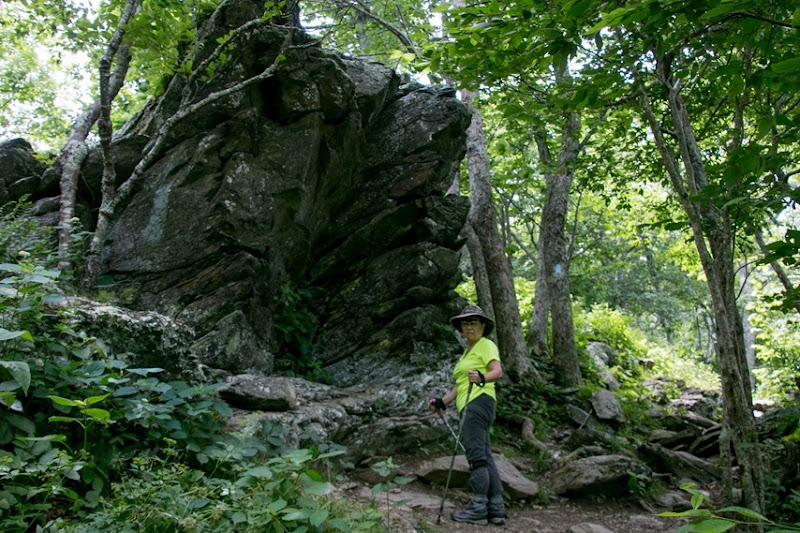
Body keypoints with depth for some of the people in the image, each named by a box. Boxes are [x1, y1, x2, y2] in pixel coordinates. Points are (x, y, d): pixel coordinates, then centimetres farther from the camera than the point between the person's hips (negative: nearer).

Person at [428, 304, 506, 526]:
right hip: (470, 406, 10)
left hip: (478, 402, -10)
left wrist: (482, 378, -39)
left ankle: (478, 508, -8)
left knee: (476, 456, -11)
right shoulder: (468, 351, 25)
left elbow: (498, 371, -19)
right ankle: (496, 509, 9)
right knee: (485, 456, 7)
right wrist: (442, 402, 17)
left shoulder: (486, 345, -2)